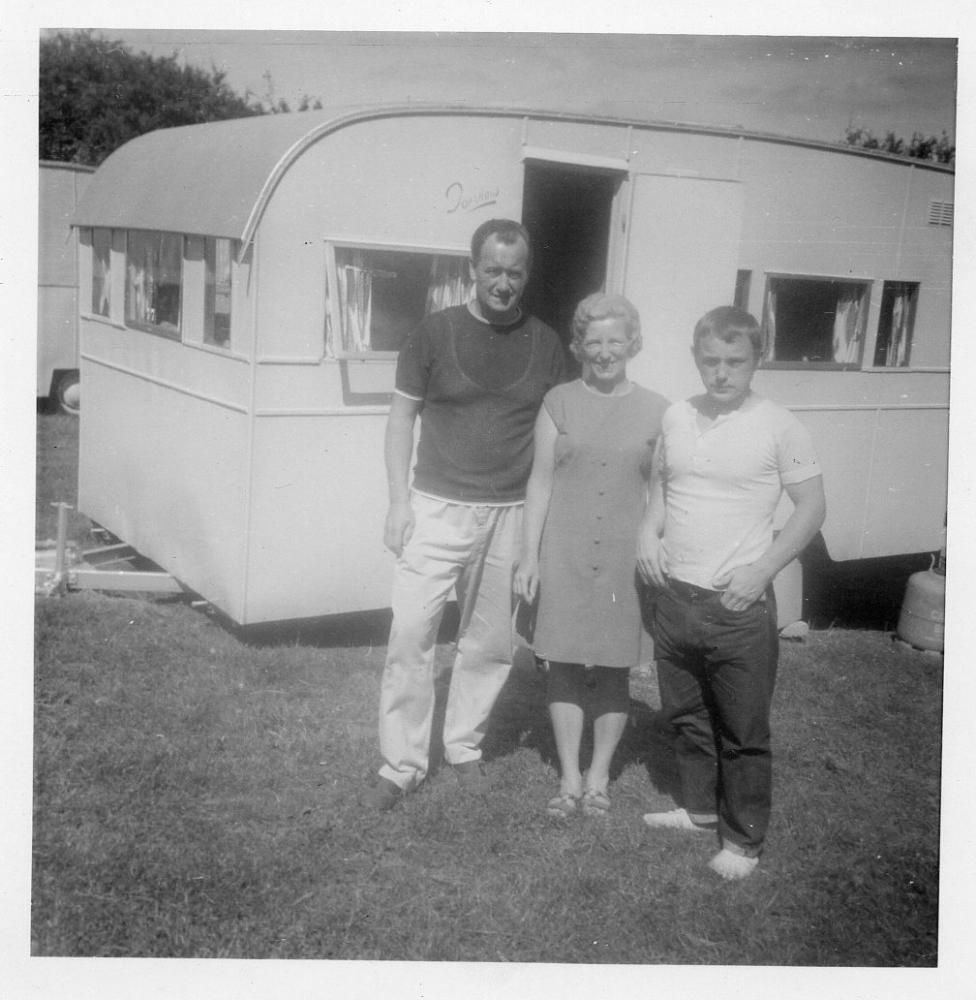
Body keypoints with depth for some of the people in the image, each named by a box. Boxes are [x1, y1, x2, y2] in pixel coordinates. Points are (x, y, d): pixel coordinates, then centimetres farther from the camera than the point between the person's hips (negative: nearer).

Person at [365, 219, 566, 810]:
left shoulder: (545, 344, 4)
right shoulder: (436, 333, -2)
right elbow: (403, 416, 2)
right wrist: (400, 500, -6)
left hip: (511, 516, 2)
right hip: (437, 509, -2)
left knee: (493, 643, 10)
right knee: (411, 637, -4)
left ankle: (465, 745, 30)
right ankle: (402, 764, 9)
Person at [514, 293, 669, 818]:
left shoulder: (655, 410, 2)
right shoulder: (559, 402, 2)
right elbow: (540, 481, 3)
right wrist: (529, 556, -1)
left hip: (626, 558, 0)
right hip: (564, 556, 0)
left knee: (614, 668, 7)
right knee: (564, 664, 4)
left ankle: (599, 776, 23)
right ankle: (569, 777, 18)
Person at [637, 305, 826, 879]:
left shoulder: (778, 427, -10)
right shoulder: (676, 418, 4)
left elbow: (813, 506, -7)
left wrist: (762, 570, -15)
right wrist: (649, 531, 1)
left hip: (740, 606, -5)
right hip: (675, 596, 5)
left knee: (744, 731, 5)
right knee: (686, 716, 19)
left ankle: (744, 840, 21)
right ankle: (701, 808, 39)